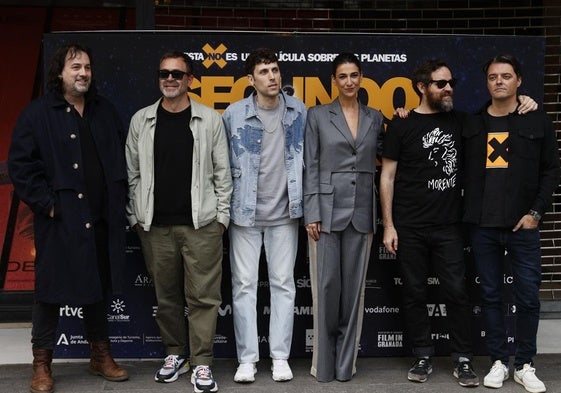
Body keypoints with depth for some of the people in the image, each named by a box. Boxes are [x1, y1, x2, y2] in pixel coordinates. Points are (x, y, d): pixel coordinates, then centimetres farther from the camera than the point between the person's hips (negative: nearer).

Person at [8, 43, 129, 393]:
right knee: (52, 289, 3)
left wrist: (120, 199, 8)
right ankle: (42, 364, 16)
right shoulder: (37, 114, -3)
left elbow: (123, 157, 17)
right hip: (60, 220, -4)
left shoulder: (105, 111, 12)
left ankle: (101, 355, 28)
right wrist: (46, 203, -12)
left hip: (102, 220, 5)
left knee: (99, 288, 14)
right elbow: (21, 165, -7)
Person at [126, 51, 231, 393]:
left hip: (201, 224, -2)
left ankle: (202, 364, 7)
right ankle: (175, 354, 25)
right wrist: (135, 217, 6)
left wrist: (222, 215, 0)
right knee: (166, 294, 10)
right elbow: (133, 172, 10)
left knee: (203, 296, -2)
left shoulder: (210, 120, 3)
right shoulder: (141, 120, 8)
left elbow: (222, 171, 4)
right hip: (155, 226, 2)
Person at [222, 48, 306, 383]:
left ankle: (280, 356, 15)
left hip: (284, 213, 1)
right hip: (245, 212, -1)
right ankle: (247, 358, 12)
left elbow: (307, 157, 9)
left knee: (283, 283, 6)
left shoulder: (299, 111, 1)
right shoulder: (234, 114, -4)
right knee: (244, 284, 3)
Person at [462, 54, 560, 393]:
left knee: (528, 295, 1)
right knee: (491, 294, 7)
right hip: (483, 225, 2)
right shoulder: (472, 124, 9)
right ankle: (499, 361, 18)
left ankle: (525, 365, 14)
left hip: (523, 225, -1)